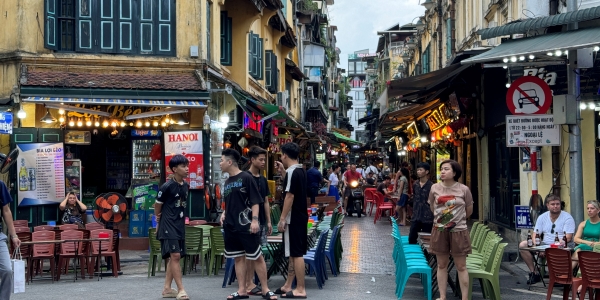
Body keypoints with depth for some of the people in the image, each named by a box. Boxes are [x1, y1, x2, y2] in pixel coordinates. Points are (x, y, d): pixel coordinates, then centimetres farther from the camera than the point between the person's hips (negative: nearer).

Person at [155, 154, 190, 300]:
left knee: (174, 258, 10)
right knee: (175, 256, -13)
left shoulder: (186, 186, 7)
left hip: (180, 226, 8)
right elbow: (157, 205, -2)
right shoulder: (167, 186, -14)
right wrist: (159, 221, 10)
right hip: (168, 226, -8)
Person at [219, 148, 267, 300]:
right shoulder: (227, 182, 13)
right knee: (238, 258, 10)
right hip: (230, 227, 7)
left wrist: (254, 220, -19)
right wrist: (224, 214, 5)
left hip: (246, 226, -7)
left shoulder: (246, 178, -8)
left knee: (256, 257, -2)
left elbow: (255, 201, -11)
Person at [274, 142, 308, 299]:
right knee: (293, 253, 14)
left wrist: (282, 219, -17)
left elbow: (289, 197, -21)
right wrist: (283, 172, 19)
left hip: (293, 219, -10)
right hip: (300, 217, 10)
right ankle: (288, 286, 21)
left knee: (296, 254, -5)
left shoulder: (292, 172, -18)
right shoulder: (300, 171, 11)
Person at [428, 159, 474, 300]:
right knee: (442, 265, 10)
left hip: (458, 231, -2)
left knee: (461, 266, 4)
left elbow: (469, 211, 5)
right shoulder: (434, 188, -2)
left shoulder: (463, 189, -8)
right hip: (439, 231, 2)